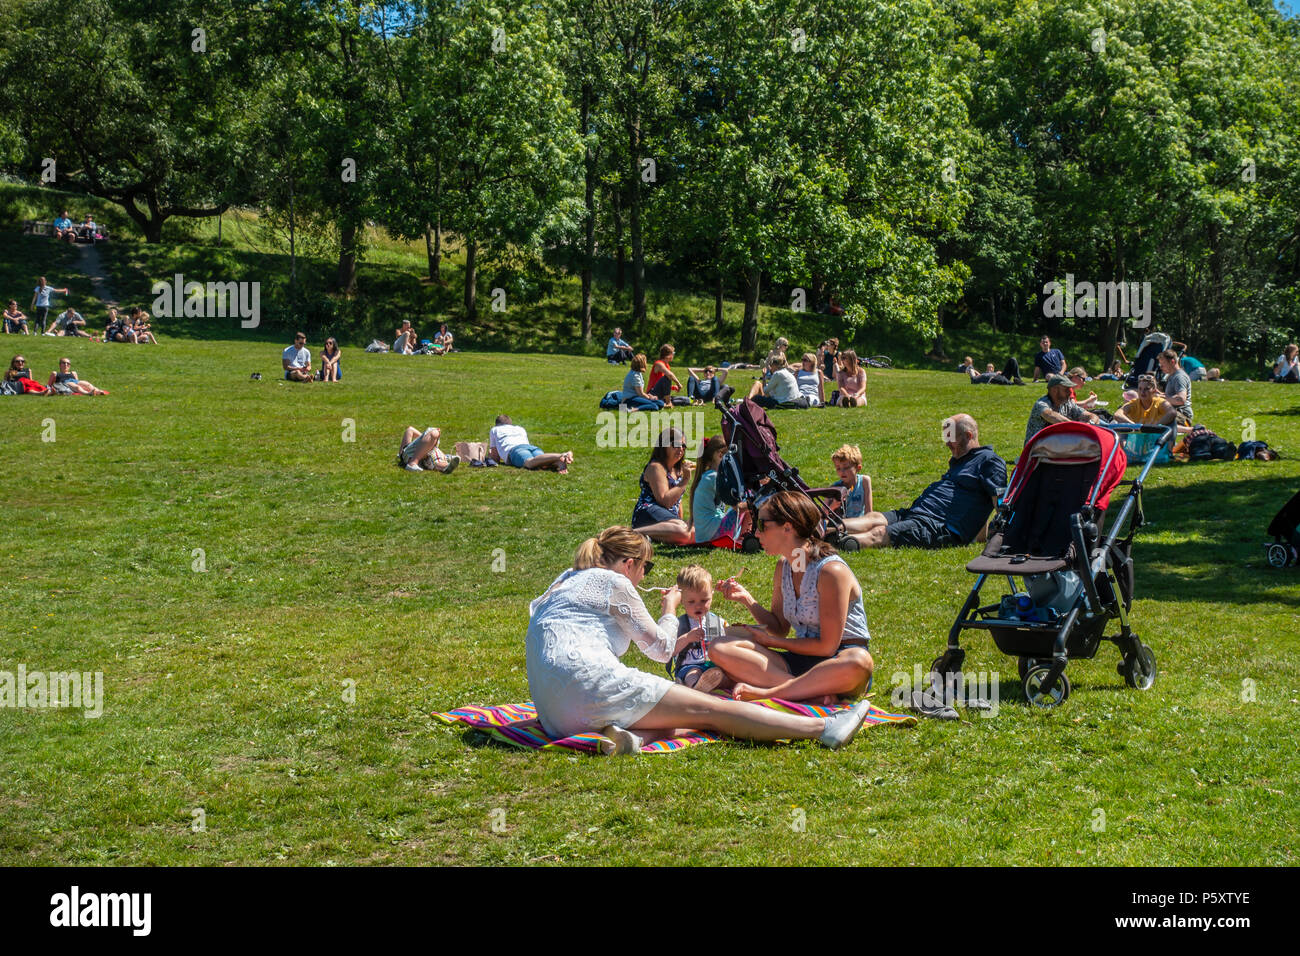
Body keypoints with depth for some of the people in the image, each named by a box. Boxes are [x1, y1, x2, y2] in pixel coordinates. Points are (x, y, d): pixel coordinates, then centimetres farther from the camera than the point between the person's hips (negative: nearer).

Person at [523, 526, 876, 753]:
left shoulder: (569, 580, 28)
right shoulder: (613, 582, 2)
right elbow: (660, 648, 7)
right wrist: (670, 609, 26)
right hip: (586, 683, -8)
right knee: (709, 708, -7)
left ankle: (631, 734, -26)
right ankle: (822, 728, -12)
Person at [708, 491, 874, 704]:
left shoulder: (832, 571, -16)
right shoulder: (783, 566, 7)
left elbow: (827, 646, -16)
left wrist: (771, 642, -6)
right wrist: (746, 599, 0)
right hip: (800, 662, 7)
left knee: (860, 663, -43)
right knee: (719, 648, -14)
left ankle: (765, 692, -34)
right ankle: (814, 693, -28)